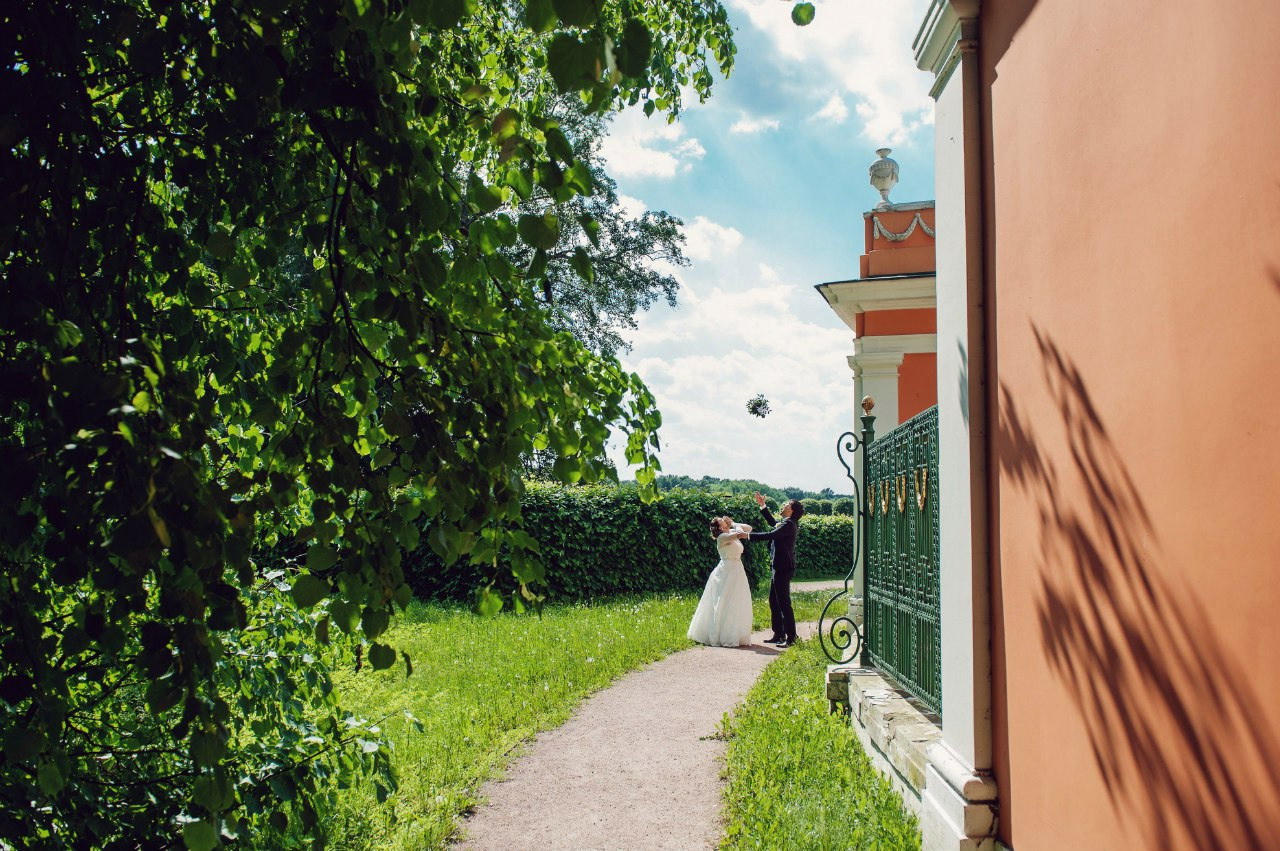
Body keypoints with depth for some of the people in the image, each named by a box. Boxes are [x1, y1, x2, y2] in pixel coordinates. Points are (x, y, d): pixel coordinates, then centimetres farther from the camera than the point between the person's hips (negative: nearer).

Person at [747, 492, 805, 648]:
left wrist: (748, 535, -22)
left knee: (784, 603, -7)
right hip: (778, 568, 10)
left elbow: (770, 535, -26)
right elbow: (773, 524, 35)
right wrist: (762, 506, 33)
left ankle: (791, 637, -2)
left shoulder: (789, 524, -16)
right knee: (774, 603, 14)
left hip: (783, 569, -10)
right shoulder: (785, 523, 14)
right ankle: (778, 635, 21)